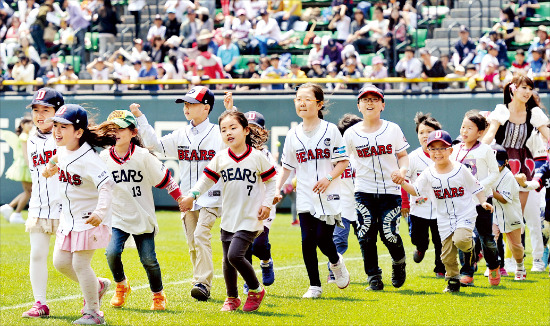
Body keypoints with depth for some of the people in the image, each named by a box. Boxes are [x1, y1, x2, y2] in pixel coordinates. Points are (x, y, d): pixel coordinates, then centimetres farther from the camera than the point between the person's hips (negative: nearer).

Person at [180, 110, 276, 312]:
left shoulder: (257, 157, -5)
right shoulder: (220, 158, 3)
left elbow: (270, 181, 4)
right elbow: (207, 179, 5)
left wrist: (267, 204, -5)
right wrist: (192, 195, -9)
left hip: (250, 218, -5)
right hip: (228, 217, 5)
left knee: (235, 255, -18)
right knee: (227, 260, 9)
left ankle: (256, 290, 2)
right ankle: (232, 298, 28)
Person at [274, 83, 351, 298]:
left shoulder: (330, 130, -1)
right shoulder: (293, 135, 8)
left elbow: (343, 162, -1)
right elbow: (287, 167, 13)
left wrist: (329, 178, -17)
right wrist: (277, 189, 0)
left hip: (328, 197, -3)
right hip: (305, 198, 3)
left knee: (323, 239, -8)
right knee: (308, 240, -4)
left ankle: (336, 263, 27)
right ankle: (314, 286, 9)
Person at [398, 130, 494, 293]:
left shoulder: (460, 170, -7)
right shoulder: (429, 174, -2)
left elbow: (475, 187, 2)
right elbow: (415, 190, -3)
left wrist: (483, 202, -10)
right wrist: (402, 183, -19)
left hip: (465, 215, -3)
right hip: (444, 219, 3)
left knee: (460, 240, -29)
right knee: (447, 254, 4)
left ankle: (469, 247, 7)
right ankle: (453, 281, 25)